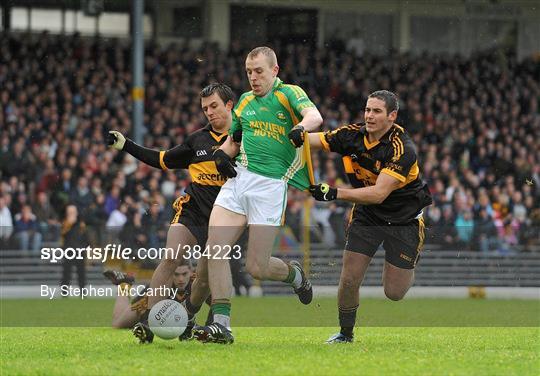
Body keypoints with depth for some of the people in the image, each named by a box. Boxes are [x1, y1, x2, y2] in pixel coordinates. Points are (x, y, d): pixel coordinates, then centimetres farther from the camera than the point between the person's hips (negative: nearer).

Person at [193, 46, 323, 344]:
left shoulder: (289, 94, 2)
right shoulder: (245, 101, 19)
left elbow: (314, 116, -18)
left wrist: (300, 128, -42)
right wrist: (222, 154, 7)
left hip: (271, 185, -5)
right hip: (238, 177, 5)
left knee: (256, 268, -6)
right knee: (214, 250, -12)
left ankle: (294, 274, 28)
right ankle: (221, 324, -9)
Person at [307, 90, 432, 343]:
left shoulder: (402, 149, -28)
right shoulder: (353, 135, -11)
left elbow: (379, 193, -36)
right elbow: (311, 140, -6)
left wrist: (334, 193, -43)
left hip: (404, 219, -4)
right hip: (366, 216, 4)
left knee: (394, 293, -3)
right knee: (349, 279, -8)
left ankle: (408, 271, 33)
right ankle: (346, 333, 16)